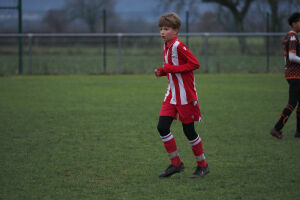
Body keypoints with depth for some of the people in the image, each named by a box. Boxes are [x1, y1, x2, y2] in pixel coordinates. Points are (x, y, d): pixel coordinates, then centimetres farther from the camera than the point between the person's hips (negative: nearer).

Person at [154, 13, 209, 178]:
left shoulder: (178, 46, -17)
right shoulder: (166, 47, 11)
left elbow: (195, 64, -21)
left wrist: (172, 69, -21)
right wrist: (162, 71, 3)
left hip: (185, 95, -8)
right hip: (172, 94, 8)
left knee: (188, 130, 0)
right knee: (162, 127, -1)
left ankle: (202, 165, 16)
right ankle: (176, 163, 10)